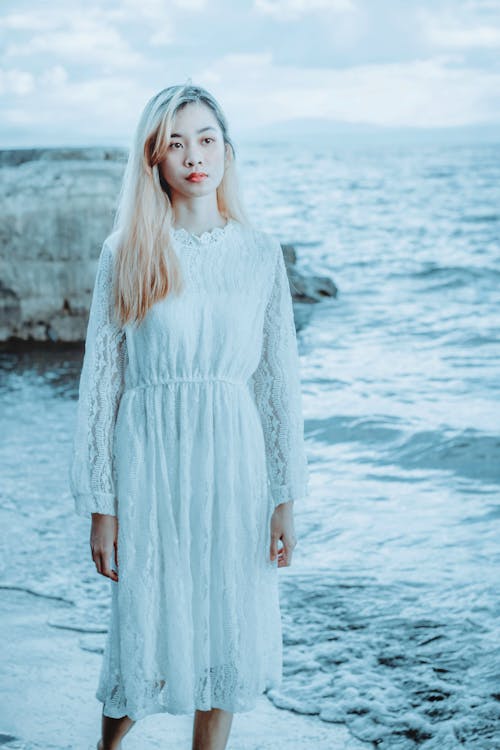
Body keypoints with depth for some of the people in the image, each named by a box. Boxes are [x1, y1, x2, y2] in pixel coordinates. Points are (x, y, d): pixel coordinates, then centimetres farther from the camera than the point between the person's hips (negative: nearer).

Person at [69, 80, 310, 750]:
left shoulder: (260, 252, 2)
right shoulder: (126, 253, -3)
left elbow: (280, 376, 5)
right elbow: (101, 379, -1)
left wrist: (285, 496, 2)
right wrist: (99, 506, -4)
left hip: (235, 462, 2)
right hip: (152, 462, -2)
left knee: (228, 632, 8)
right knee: (148, 634, 6)